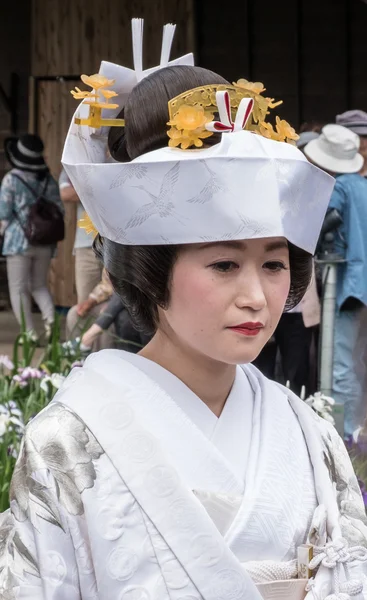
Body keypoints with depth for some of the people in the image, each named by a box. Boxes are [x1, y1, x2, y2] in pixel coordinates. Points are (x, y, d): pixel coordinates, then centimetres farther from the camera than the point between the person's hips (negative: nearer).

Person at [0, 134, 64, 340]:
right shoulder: (49, 179, 4)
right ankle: (50, 315, -11)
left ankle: (29, 332, -4)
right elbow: (58, 211, 4)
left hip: (19, 240, -4)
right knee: (39, 286, 16)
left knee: (19, 289, 4)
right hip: (45, 243, 4)